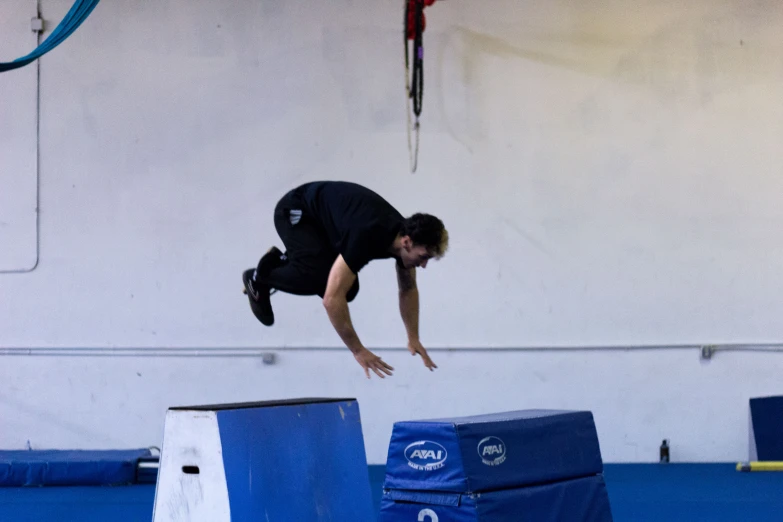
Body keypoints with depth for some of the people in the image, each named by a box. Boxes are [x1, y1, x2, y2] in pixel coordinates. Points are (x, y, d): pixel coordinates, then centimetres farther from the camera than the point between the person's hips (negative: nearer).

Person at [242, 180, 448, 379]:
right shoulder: (368, 237, -41)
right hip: (296, 211, -8)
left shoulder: (406, 235, -16)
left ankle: (278, 262, 18)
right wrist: (358, 351, -35)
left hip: (324, 214, 8)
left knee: (346, 289, -4)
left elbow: (408, 289, 5)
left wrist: (413, 338, 1)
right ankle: (258, 279, 0)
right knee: (319, 277, -29)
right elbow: (332, 298, -41)